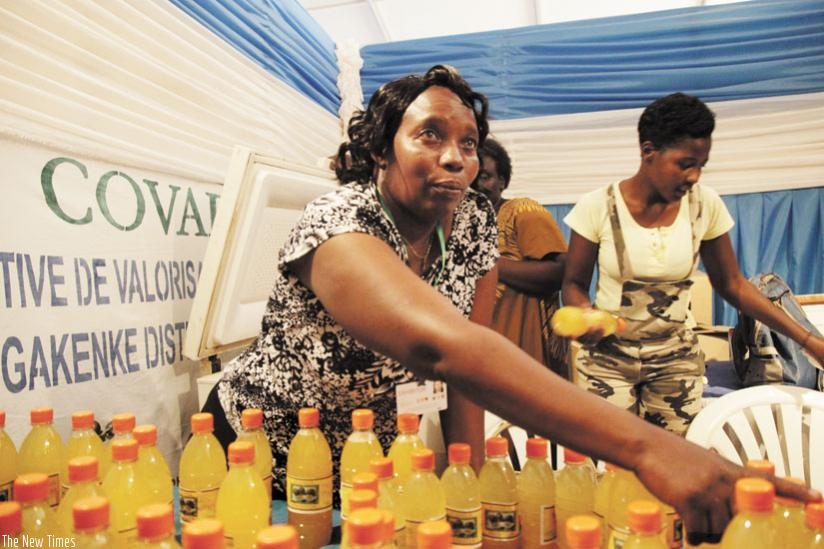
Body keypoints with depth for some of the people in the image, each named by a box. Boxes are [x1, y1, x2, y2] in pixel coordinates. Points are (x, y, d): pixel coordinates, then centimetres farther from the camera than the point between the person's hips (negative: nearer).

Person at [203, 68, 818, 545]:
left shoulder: (474, 223, -12)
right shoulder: (338, 225, -33)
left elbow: (467, 358, -8)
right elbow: (443, 346, -50)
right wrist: (644, 446, -56)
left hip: (369, 453, 4)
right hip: (263, 454, -4)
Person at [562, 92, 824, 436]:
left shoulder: (705, 205, -5)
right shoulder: (597, 207, -13)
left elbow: (731, 284, 4)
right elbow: (574, 284, -3)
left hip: (677, 359, 2)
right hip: (607, 357, -2)